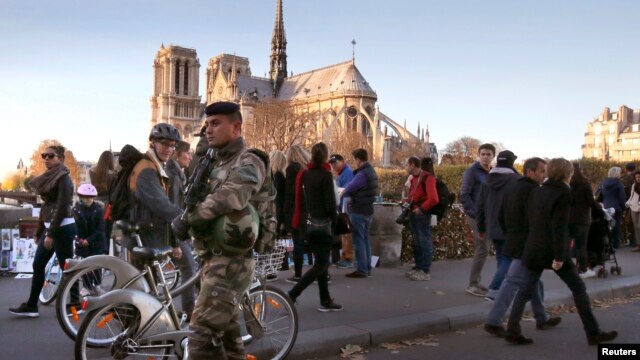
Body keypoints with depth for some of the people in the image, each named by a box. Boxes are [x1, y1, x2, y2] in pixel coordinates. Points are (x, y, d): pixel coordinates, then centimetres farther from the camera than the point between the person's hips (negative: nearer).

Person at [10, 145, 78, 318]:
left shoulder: (63, 178, -12)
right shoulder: (48, 178, 15)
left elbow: (62, 207, -19)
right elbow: (46, 206, 18)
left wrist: (50, 234, -21)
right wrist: (39, 232, 18)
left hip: (63, 228, -9)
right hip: (50, 228, 9)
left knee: (66, 267, -2)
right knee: (37, 266, 10)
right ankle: (31, 305, 18)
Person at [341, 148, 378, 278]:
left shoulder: (361, 174, -20)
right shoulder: (371, 171, 11)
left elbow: (349, 188, -14)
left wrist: (341, 194, 6)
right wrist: (351, 196, 11)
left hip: (358, 211, -10)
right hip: (368, 210, 10)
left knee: (358, 240, -4)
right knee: (365, 239, 14)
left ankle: (361, 270, -1)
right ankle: (367, 268, 20)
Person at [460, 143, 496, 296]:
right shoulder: (472, 172, -7)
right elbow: (464, 196, -12)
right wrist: (476, 214, -17)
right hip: (476, 215, -7)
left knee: (484, 249, 10)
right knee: (482, 249, -10)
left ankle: (476, 282, 20)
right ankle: (472, 285, -1)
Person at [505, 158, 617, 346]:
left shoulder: (536, 192, 8)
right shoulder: (564, 193, -11)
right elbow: (560, 225, -17)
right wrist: (559, 256, -18)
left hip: (533, 248, 6)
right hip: (553, 250, -6)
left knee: (527, 288, 10)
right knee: (578, 287, 8)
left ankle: (512, 330, 5)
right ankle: (593, 333, 14)